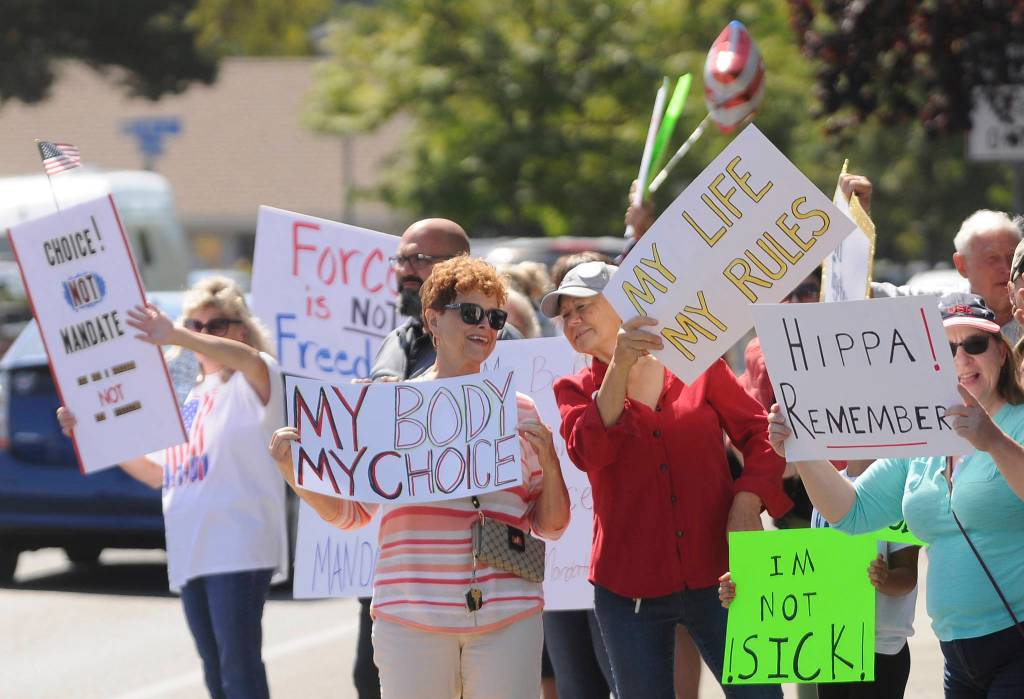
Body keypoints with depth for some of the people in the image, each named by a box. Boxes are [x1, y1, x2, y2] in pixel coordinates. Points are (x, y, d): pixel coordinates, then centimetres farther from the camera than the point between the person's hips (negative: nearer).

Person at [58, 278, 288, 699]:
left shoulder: (251, 383, -2)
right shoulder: (187, 399, 21)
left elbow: (248, 358, -29)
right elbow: (156, 473, 23)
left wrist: (175, 338, -45)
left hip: (238, 549, -8)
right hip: (190, 552, 8)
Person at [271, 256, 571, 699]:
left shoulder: (519, 411, 11)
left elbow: (551, 526, 12)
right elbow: (350, 511, 11)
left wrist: (549, 460, -5)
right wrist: (293, 470, -4)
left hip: (509, 614, 1)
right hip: (411, 613, -1)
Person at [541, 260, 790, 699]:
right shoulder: (576, 391, 6)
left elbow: (758, 433, 6)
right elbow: (589, 452, -14)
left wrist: (747, 502, -11)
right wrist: (619, 366, -24)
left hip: (717, 576, -1)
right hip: (630, 591, 1)